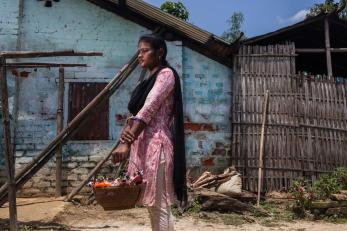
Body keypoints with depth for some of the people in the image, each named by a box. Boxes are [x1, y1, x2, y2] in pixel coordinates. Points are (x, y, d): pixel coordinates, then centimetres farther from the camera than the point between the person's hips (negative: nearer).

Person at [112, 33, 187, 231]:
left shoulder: (166, 74, -5)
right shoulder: (149, 79, 21)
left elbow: (149, 109, -17)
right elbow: (136, 111, 13)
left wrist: (126, 144, -23)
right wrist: (127, 129, -10)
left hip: (156, 145, -9)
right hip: (143, 146, 9)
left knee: (159, 206, -5)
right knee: (154, 206, 14)